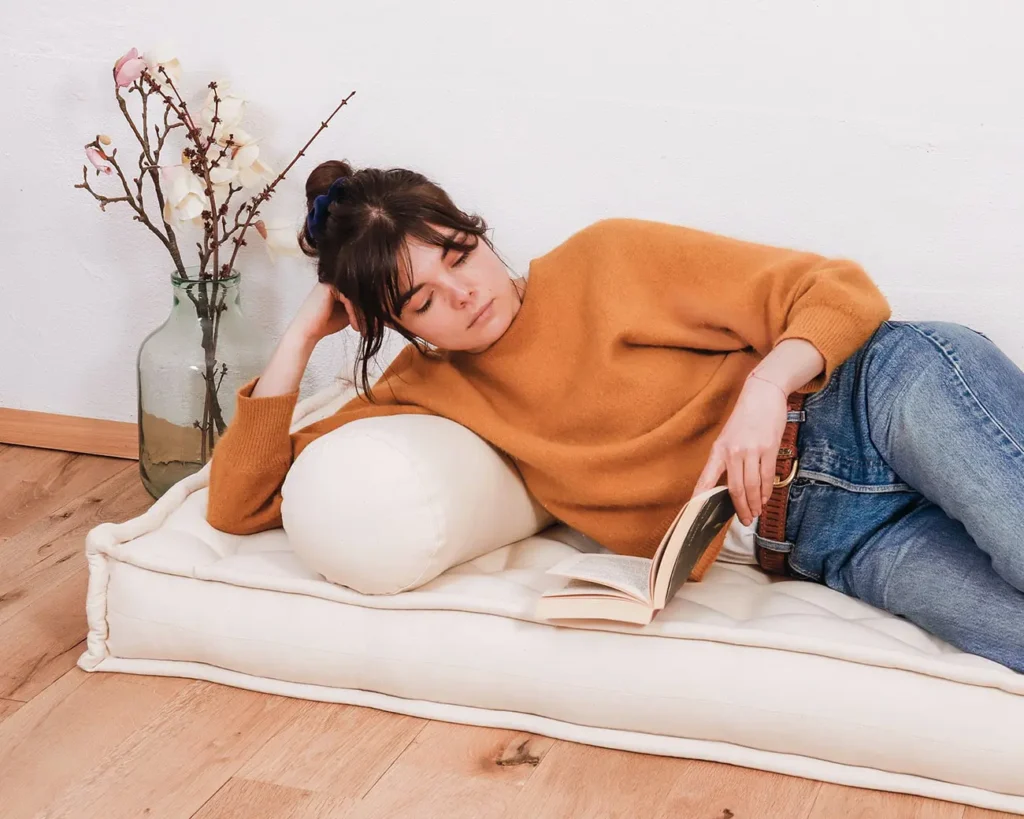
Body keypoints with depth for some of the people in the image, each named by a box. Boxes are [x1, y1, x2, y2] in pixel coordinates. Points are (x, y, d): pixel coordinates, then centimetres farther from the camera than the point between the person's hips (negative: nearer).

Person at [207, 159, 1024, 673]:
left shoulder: (609, 259, 2)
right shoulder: (428, 391, 11)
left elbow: (844, 292, 0)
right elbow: (241, 505, 8)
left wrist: (767, 384, -21)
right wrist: (301, 338, 1)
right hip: (822, 543, 2)